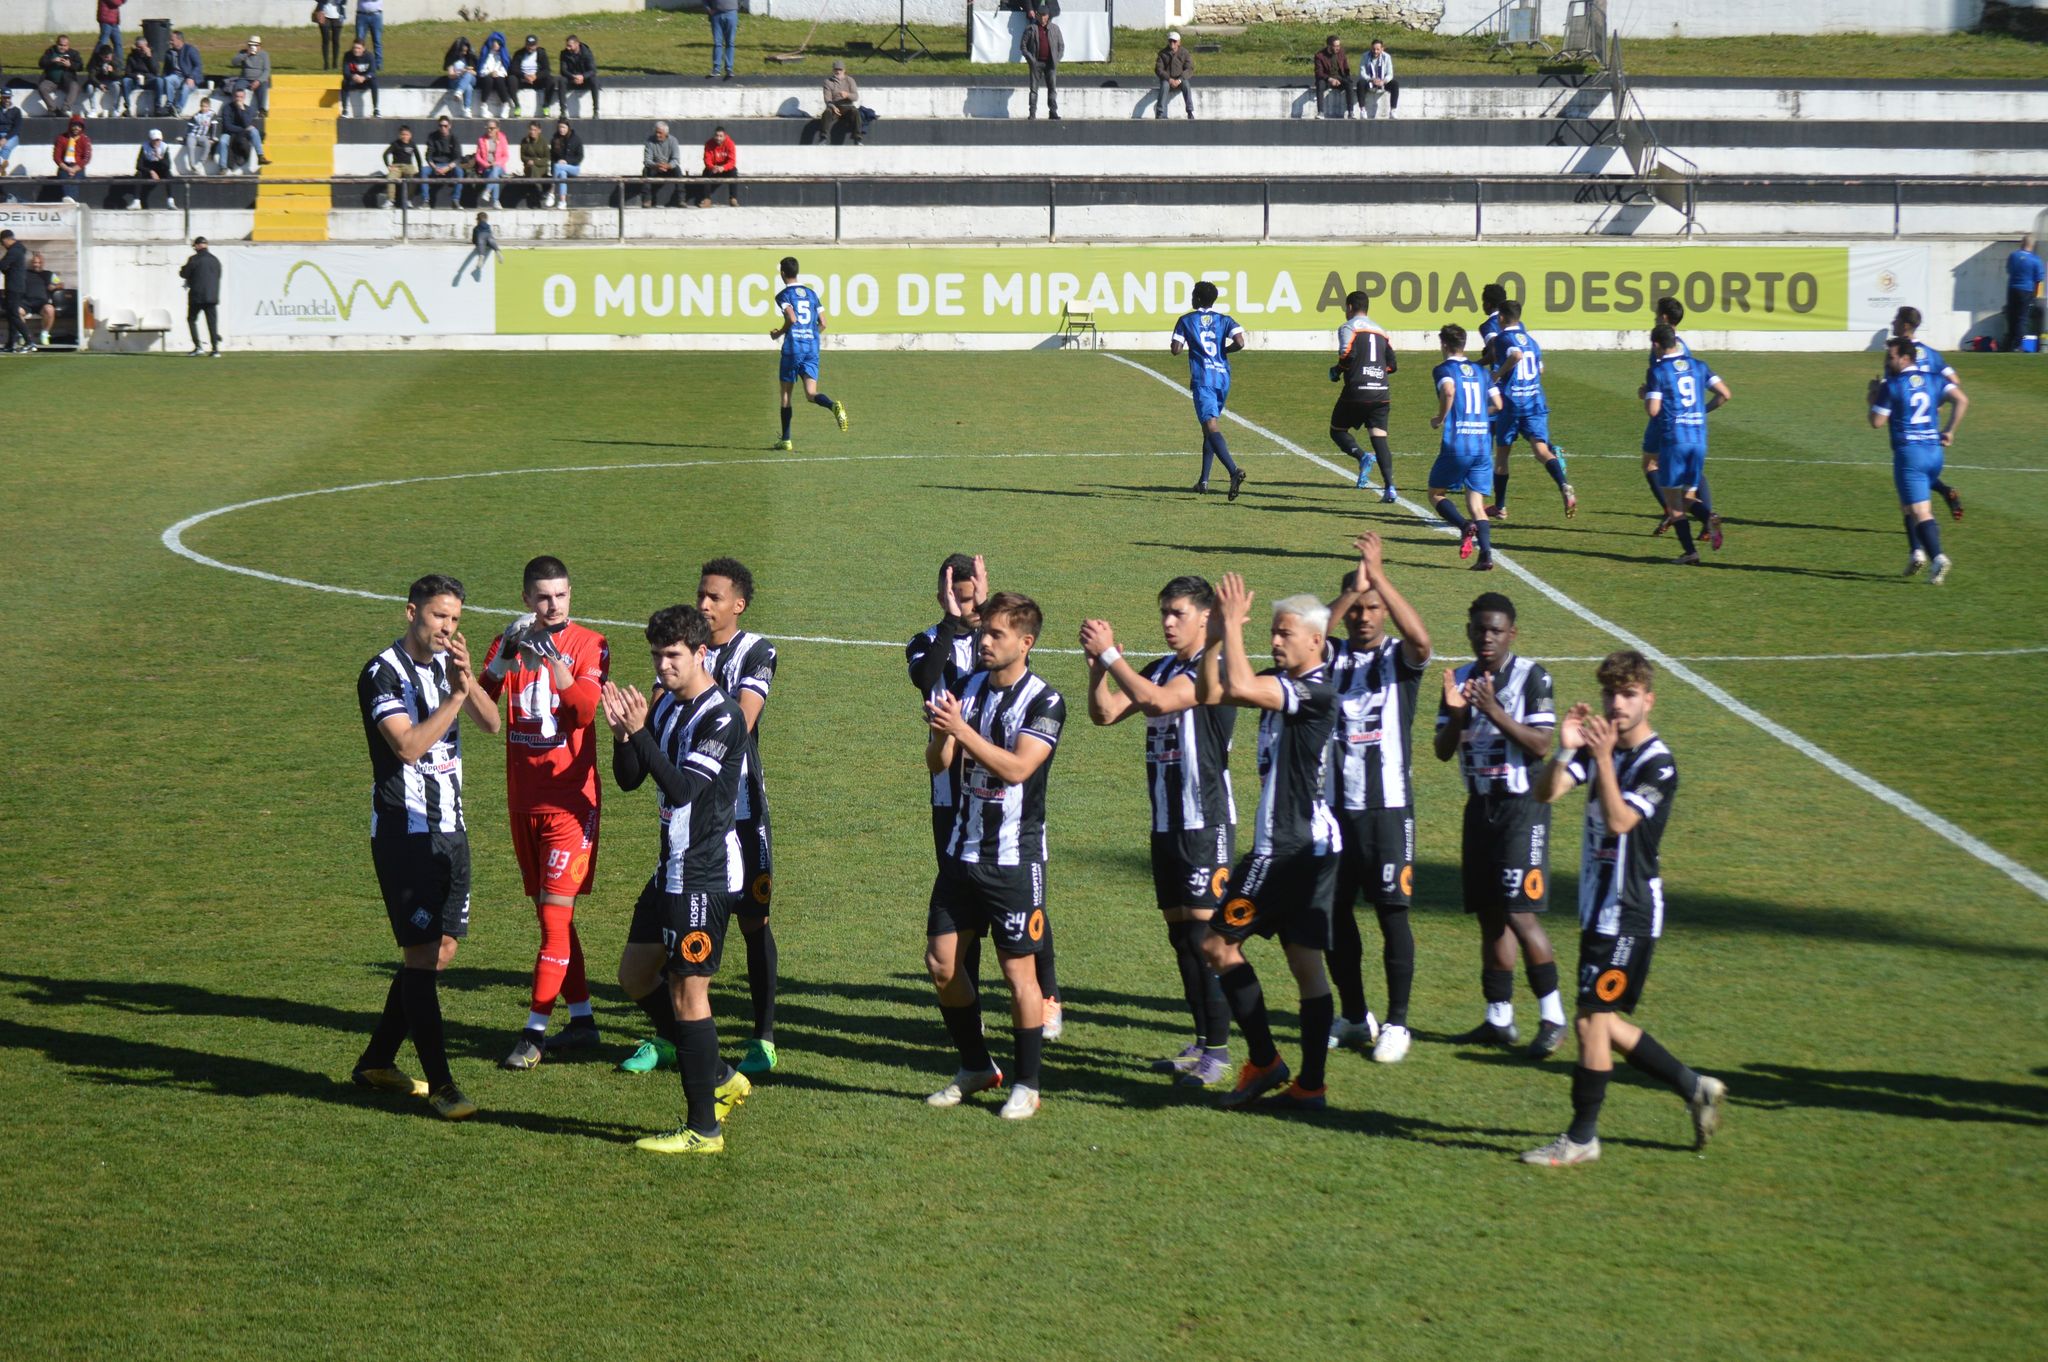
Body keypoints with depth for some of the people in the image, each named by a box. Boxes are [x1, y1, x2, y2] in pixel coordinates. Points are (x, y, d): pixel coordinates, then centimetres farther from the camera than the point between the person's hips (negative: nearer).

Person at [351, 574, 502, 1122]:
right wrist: (455, 696, -23)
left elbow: (490, 722, -2)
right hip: (403, 832, -8)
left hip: (449, 827, 8)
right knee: (422, 951, -9)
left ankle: (377, 1061, 23)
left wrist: (467, 681, -19)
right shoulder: (383, 674, -11)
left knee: (443, 947, 10)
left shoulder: (446, 664, 10)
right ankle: (440, 1084, -7)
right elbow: (409, 746, -22)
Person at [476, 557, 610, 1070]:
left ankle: (535, 1030, -8)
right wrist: (504, 658, -22)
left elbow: (587, 709, -20)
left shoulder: (589, 645, -4)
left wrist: (551, 655, -28)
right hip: (524, 800, 5)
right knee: (551, 914, 10)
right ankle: (581, 1019, 20)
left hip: (570, 799, -5)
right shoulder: (508, 645, 7)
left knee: (555, 912, -9)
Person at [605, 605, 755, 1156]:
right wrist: (620, 733, -9)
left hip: (705, 873, -9)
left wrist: (640, 733, -30)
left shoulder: (721, 717, -17)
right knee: (635, 976, 15)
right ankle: (719, 1080, 24)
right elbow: (629, 780, 9)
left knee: (688, 992, -5)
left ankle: (703, 1128, 2)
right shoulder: (665, 705, 9)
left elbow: (683, 787, -26)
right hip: (672, 868, 10)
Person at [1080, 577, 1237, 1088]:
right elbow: (1104, 712, 9)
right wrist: (1098, 662, -6)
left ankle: (1219, 1050, -7)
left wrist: (1109, 653, -21)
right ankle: (1202, 1042, 18)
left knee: (1205, 931, -10)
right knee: (1180, 932, 10)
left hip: (1207, 822, -8)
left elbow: (1158, 701, -26)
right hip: (1166, 821, 8)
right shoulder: (1161, 669, 13)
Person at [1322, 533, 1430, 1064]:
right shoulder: (1330, 656, 6)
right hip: (1334, 802, 3)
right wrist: (1351, 591, -26)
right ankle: (1354, 1018, 22)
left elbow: (1421, 639, -23)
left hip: (1388, 806, -3)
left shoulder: (1399, 657, 1)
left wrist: (1378, 576, -27)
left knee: (1393, 911, -3)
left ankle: (1396, 1023, 6)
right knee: (1334, 911, 8)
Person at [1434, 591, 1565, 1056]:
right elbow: (1442, 751, 6)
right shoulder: (1460, 680, 9)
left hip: (1523, 807, -6)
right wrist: (1456, 715, -14)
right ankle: (1499, 1018, 15)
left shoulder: (1530, 676, -8)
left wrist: (1495, 712, -25)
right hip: (1480, 805, 6)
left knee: (1520, 914, -12)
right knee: (1489, 916, 9)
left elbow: (1542, 745, -15)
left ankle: (1552, 1017, -4)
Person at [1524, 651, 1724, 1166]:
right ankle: (1695, 1089, 26)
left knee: (1592, 1020, -7)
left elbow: (1618, 821, -26)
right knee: (1604, 1023, 13)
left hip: (1630, 914, -8)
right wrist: (1566, 750, -20)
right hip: (1598, 907, 8)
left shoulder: (1659, 765, -13)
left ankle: (1582, 1138, 2)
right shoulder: (1598, 746, 9)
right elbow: (1546, 792, -3)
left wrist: (1603, 759, -33)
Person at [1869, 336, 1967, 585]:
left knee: (1920, 512, -9)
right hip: (1934, 451, 6)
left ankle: (1937, 557, -25)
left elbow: (1877, 421, -5)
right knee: (1909, 505, 24)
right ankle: (1918, 551, 12)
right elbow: (1961, 400, -2)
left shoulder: (1891, 386, -5)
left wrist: (1873, 398, 12)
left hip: (1908, 453, -6)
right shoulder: (1935, 380, 10)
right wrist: (1950, 430, 4)